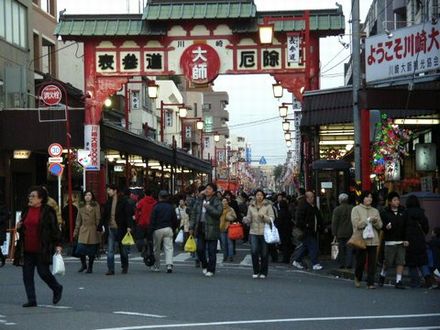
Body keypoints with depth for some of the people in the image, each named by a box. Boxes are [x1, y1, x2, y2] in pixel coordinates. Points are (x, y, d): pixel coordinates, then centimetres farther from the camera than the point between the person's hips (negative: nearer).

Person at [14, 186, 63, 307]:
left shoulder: (48, 211, -5)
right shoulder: (26, 210, 13)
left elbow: (55, 229, -6)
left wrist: (57, 244, -12)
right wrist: (19, 227, 3)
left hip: (42, 250, -6)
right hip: (27, 249, 6)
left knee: (43, 272, -3)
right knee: (27, 275, 2)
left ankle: (57, 289, 24)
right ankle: (31, 300, 9)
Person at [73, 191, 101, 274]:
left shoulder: (96, 206, 1)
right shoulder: (81, 206, 10)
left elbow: (98, 219, 0)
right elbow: (78, 219, 14)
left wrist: (98, 229, -6)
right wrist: (76, 231, 11)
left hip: (92, 230, -2)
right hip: (83, 230, 2)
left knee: (91, 251, 1)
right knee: (80, 249, -7)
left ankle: (90, 267, 14)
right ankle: (83, 265, 16)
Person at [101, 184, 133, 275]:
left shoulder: (123, 200, -7)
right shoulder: (108, 201, 8)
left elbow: (128, 214, -9)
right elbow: (104, 215, 12)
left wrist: (129, 226, -17)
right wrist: (101, 226, 9)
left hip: (120, 228, -4)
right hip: (111, 228, 4)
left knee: (123, 249, 10)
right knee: (110, 250, -3)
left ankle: (125, 268, 25)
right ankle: (111, 269, -2)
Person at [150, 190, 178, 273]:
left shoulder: (156, 207, -4)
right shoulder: (171, 207, 6)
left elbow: (153, 220, -6)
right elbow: (175, 220, 11)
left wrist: (152, 230, -1)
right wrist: (173, 229, 21)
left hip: (158, 229, -2)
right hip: (168, 229, 2)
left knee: (157, 249, 10)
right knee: (169, 247, -2)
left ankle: (156, 267, 16)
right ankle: (169, 264, -20)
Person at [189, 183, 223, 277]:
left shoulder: (217, 202, -4)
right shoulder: (199, 200, 10)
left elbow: (218, 213, -21)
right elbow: (193, 213, 11)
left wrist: (207, 206, -20)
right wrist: (191, 227, 7)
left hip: (211, 230, -4)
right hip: (200, 229, 4)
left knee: (211, 251, 1)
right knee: (200, 249, 6)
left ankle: (211, 270, 10)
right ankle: (204, 265, 28)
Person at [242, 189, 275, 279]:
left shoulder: (268, 206, 1)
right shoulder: (251, 206, 9)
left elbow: (272, 219, -4)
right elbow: (249, 219, 12)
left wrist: (263, 216, -19)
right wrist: (245, 219, -10)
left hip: (265, 233, -2)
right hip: (254, 232, 2)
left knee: (264, 253, 3)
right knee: (254, 252, -10)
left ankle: (263, 272, 15)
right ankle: (256, 271, 4)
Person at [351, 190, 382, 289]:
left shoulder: (375, 211, 16)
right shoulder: (356, 209, 3)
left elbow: (380, 226, 11)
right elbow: (356, 224, -9)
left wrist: (375, 221, -10)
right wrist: (368, 220, -13)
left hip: (373, 240, 4)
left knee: (372, 263, -1)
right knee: (361, 261, 0)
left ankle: (370, 282, 2)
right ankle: (357, 278, 26)